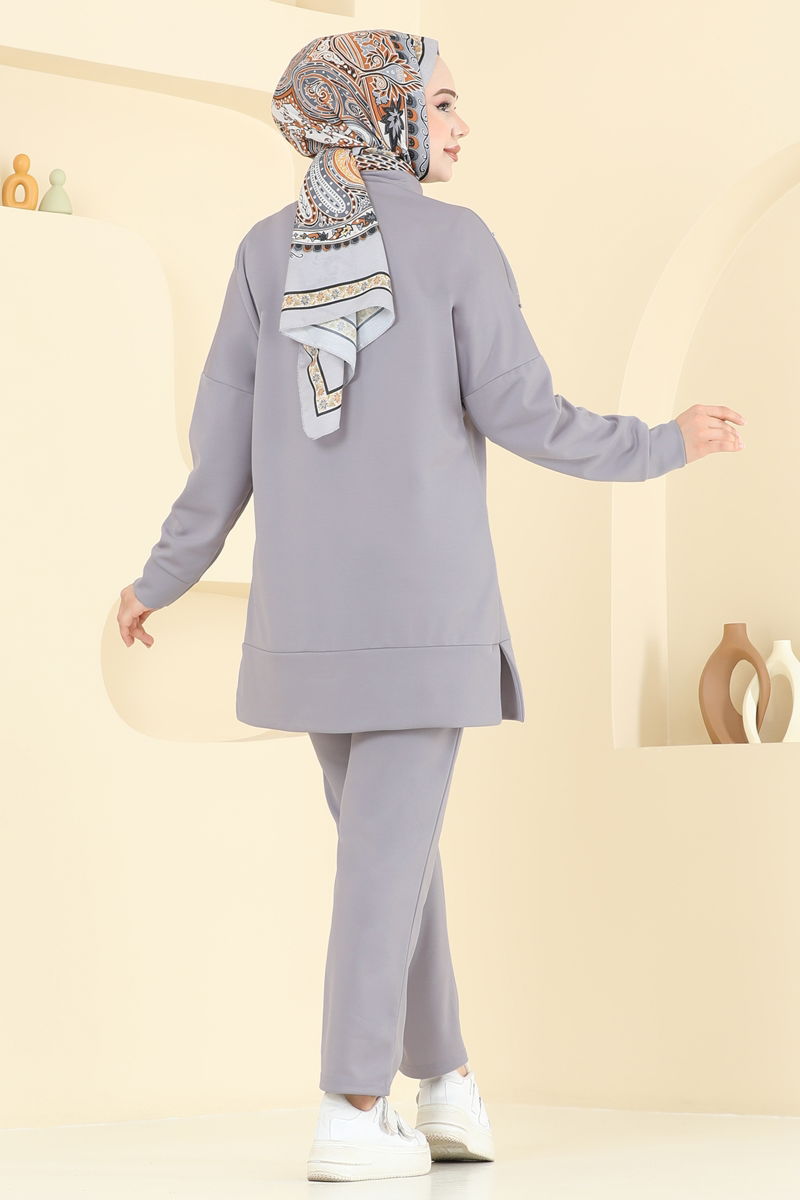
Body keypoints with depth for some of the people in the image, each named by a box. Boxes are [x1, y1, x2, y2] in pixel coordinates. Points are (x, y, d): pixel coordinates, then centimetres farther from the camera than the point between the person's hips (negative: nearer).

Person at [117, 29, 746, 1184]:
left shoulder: (268, 251, 5)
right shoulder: (458, 242, -7)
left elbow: (224, 442, 4)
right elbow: (521, 415, -9)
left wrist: (164, 578, 16)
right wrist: (666, 445, 6)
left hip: (309, 600, 4)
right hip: (424, 596, -4)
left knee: (389, 830, 16)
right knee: (391, 844, -3)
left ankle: (445, 1082, 17)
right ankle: (352, 1116, -7)